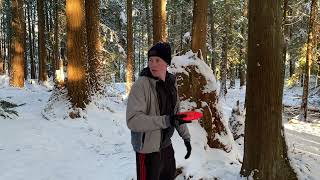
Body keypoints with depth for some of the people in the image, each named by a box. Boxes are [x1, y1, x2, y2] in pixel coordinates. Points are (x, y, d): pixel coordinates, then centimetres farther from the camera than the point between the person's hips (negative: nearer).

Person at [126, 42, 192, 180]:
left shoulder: (171, 83, 1)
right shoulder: (141, 84, -20)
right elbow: (133, 120, -27)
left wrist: (186, 137, 10)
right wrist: (166, 121, -33)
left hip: (166, 146, 7)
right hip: (148, 149, -7)